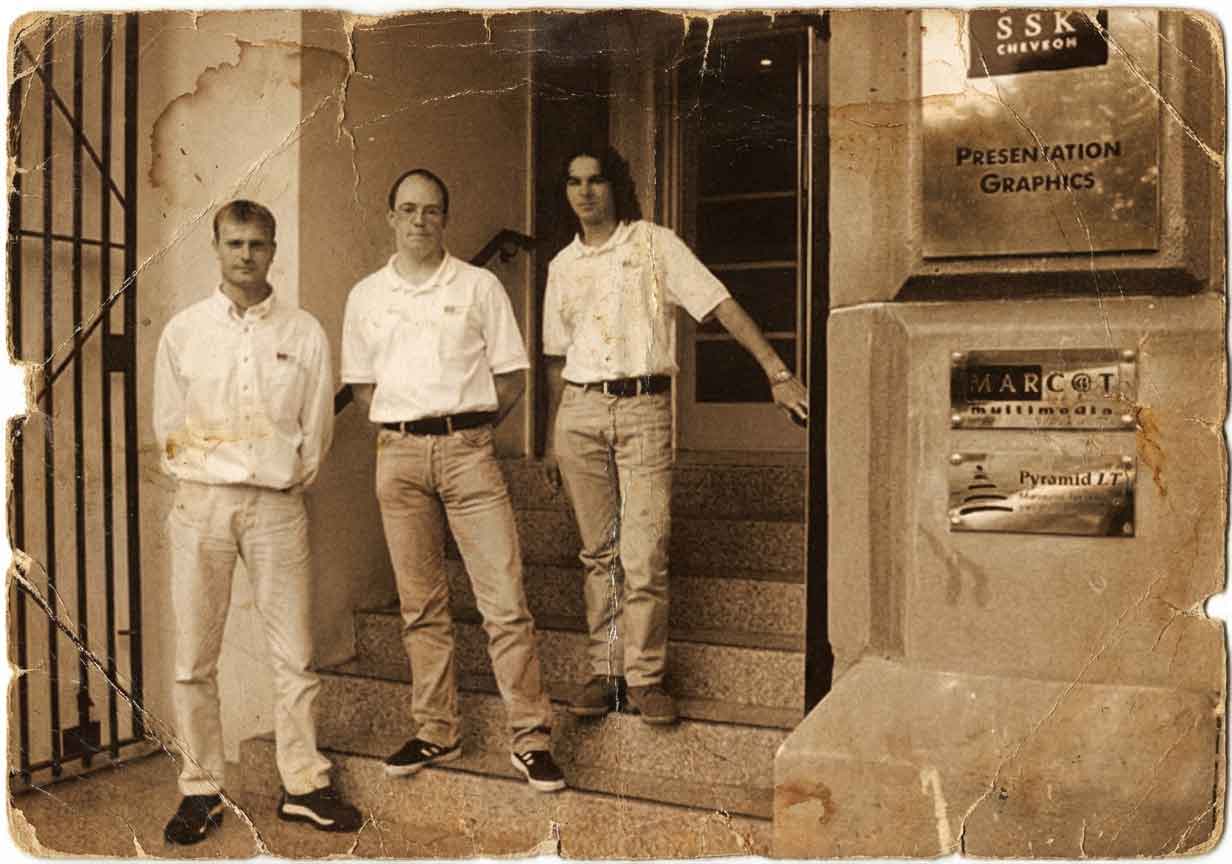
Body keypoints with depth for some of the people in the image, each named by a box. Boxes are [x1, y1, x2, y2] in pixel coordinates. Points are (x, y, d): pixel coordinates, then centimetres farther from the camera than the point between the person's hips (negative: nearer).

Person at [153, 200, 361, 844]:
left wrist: (284, 478, 3)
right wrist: (209, 476, 4)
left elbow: (316, 430, 7)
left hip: (277, 506, 0)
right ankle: (200, 790, 16)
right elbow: (170, 430, 9)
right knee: (193, 659, 3)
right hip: (201, 504, 1)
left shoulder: (305, 334, 5)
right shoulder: (182, 332, 6)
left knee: (295, 654, 2)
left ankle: (303, 785, 14)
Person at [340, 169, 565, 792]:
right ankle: (436, 733, 21)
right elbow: (361, 383, 18)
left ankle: (530, 738, 3)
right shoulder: (366, 296, 12)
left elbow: (511, 377, 6)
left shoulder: (479, 286, 6)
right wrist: (405, 426, 5)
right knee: (421, 605, 9)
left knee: (505, 601, -6)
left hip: (467, 449, -2)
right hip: (398, 455, 3)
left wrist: (466, 427, 3)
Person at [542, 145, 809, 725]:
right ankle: (605, 671, 16)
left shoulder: (653, 244, 3)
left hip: (644, 407, -3)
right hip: (580, 410, 4)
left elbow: (721, 306, -3)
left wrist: (778, 373, -12)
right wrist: (552, 441, 15)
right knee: (598, 553, 6)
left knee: (644, 555, -8)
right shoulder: (563, 266, 15)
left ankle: (645, 677, 4)